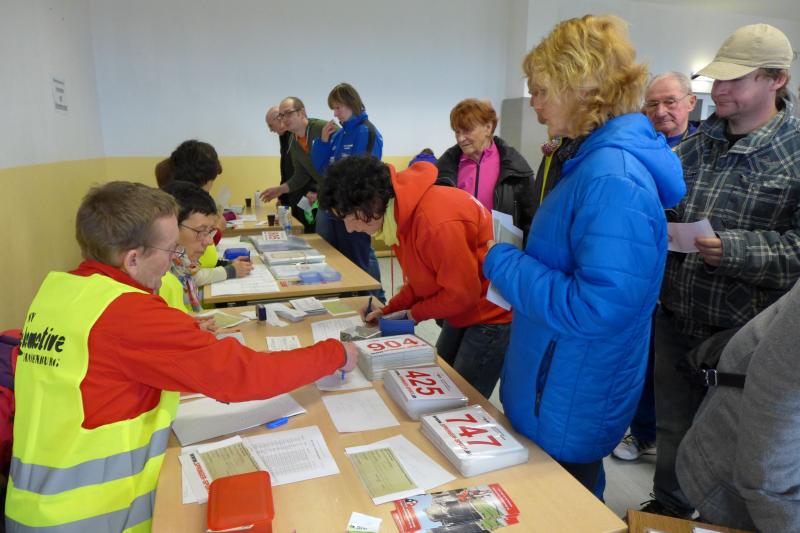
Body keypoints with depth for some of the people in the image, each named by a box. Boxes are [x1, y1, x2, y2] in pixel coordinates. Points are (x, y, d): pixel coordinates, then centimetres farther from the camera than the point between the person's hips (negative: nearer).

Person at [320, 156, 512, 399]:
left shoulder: (435, 222, -33)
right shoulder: (402, 211, -4)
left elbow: (462, 292, -24)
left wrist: (414, 313, -10)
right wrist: (390, 310, -3)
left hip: (490, 314, -9)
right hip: (461, 312, 9)